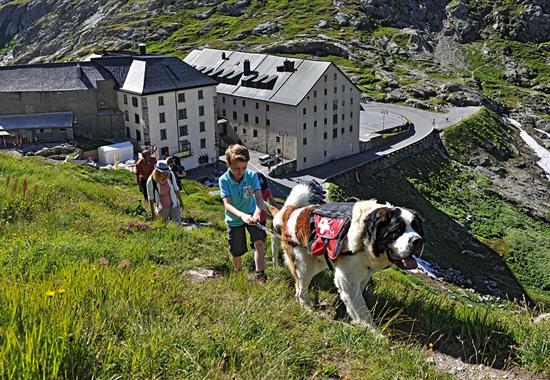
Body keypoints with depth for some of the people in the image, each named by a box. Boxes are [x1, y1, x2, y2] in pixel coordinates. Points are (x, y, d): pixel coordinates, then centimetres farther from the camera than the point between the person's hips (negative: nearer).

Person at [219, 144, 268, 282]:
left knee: (259, 241, -24)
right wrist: (242, 215, -50)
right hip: (234, 219, 0)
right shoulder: (224, 180, -22)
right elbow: (227, 204, -31)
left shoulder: (252, 176, -20)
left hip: (252, 215, 0)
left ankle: (259, 274, -14)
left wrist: (257, 211, -53)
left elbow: (259, 197, -29)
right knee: (236, 252, 12)